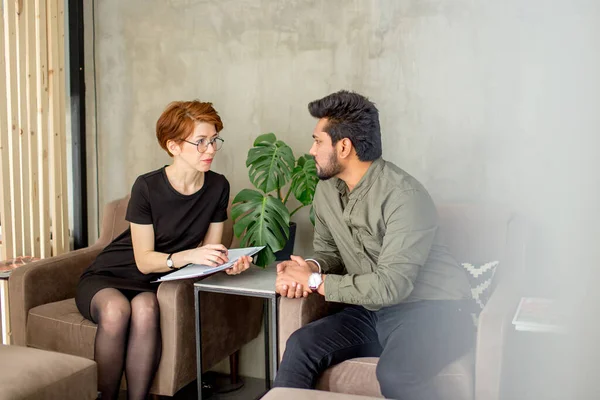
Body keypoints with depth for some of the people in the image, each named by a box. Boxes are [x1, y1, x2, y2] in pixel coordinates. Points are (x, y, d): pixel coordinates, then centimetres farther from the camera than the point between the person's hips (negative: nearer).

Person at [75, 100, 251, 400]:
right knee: (116, 310, -36)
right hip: (108, 276, -2)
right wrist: (189, 255, -34)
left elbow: (209, 249, 1)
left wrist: (226, 262, -22)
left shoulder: (218, 187, -6)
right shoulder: (147, 187, -18)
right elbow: (144, 260, -16)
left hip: (154, 284, 2)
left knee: (145, 308, -34)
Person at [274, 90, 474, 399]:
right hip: (372, 310, 7)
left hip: (430, 311, -6)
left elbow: (391, 285, -24)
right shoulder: (326, 190, 4)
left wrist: (315, 282, -17)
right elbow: (328, 251, 15)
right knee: (301, 346, -17)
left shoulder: (404, 196, -21)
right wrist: (309, 268, -10)